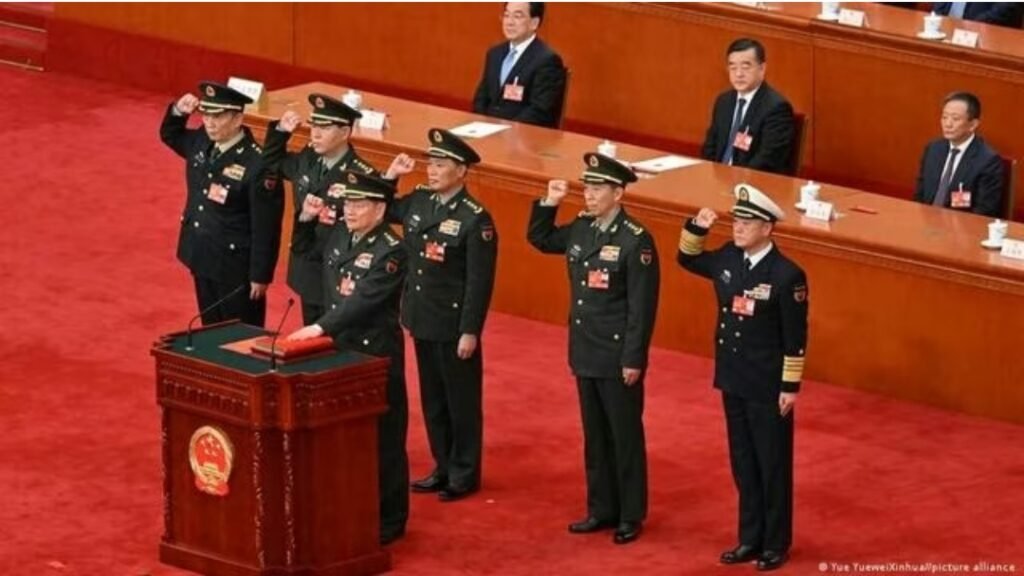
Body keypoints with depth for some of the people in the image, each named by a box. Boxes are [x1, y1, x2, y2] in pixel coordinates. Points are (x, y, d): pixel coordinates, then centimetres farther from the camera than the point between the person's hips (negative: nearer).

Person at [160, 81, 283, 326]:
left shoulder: (257, 165, -25)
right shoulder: (202, 142, -2)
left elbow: (266, 226, -21)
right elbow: (170, 136, 21)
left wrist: (261, 276, -17)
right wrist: (178, 112, -2)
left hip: (236, 268, -8)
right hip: (203, 259, 8)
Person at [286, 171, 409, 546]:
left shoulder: (391, 251, -19)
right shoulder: (340, 234, 5)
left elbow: (363, 300, -29)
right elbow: (306, 250, 25)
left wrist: (321, 327, -35)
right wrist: (307, 219, 6)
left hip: (376, 354, -8)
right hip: (339, 347, 8)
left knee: (382, 438, 3)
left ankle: (389, 519, 12)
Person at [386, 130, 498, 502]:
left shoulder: (475, 219, -17)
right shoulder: (418, 201, 3)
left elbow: (480, 282, -17)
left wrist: (470, 332, -19)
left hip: (455, 326, -7)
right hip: (423, 321, 7)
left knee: (461, 402, 5)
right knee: (432, 400, 15)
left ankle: (465, 475, 15)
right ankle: (443, 468, 27)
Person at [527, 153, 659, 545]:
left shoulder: (636, 241, -17)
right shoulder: (580, 230, 4)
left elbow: (642, 307, -18)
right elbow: (539, 239, 22)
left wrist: (633, 360, -19)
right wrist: (549, 204, 5)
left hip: (618, 358, -7)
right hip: (585, 354, 7)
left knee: (625, 437, 4)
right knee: (595, 435, 14)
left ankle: (631, 516, 13)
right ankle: (602, 509, 24)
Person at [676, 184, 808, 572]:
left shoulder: (787, 276, -18)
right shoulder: (727, 259, 1)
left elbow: (795, 338, -14)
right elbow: (687, 260, 18)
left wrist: (791, 387, -13)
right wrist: (696, 229, -1)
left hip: (768, 389, -6)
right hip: (733, 382, 6)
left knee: (773, 466, 5)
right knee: (743, 464, 14)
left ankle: (776, 545, 16)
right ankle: (751, 539, 24)